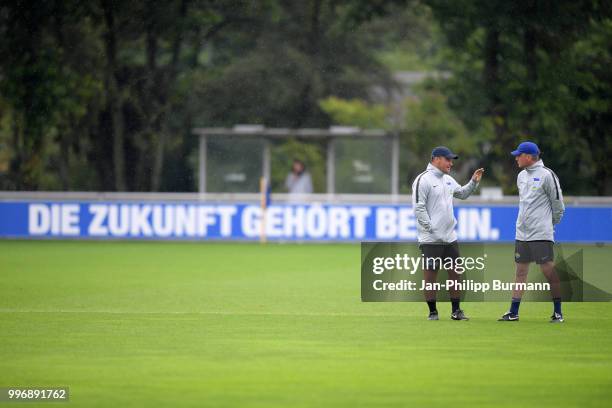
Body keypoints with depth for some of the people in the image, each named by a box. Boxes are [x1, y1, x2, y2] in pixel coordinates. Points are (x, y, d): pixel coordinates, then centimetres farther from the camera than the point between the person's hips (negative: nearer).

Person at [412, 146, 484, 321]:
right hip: (431, 240, -8)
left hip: (450, 237, 8)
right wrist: (430, 228, -18)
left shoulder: (448, 180, 14)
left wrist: (474, 182, 14)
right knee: (430, 274, -2)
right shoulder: (423, 180, -10)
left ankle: (456, 311, 15)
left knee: (455, 272, 8)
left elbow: (462, 194, 30)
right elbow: (418, 208, -15)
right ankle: (432, 312, 5)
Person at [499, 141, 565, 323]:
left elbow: (558, 204, -3)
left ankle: (558, 312, -1)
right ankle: (513, 312, 10)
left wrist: (552, 223, 7)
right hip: (522, 233, 7)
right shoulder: (521, 176, 14)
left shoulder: (546, 175, -9)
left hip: (541, 234, -7)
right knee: (521, 270, 8)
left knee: (548, 270, -7)